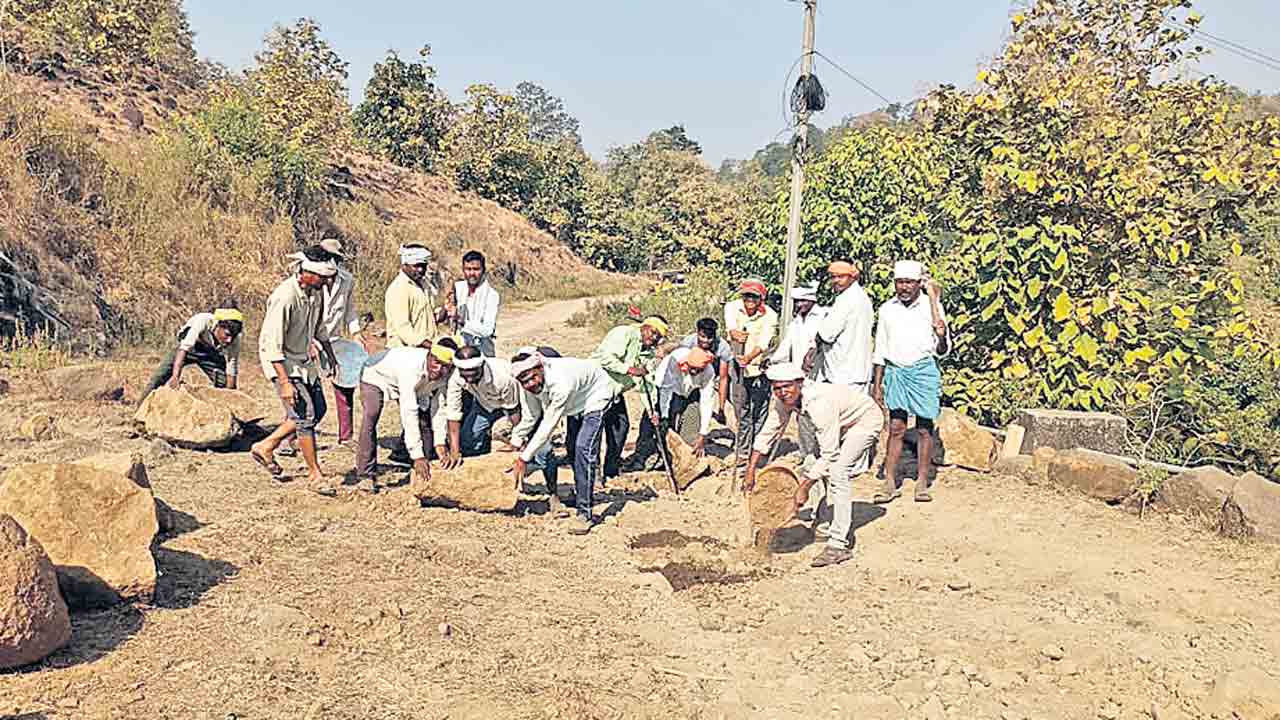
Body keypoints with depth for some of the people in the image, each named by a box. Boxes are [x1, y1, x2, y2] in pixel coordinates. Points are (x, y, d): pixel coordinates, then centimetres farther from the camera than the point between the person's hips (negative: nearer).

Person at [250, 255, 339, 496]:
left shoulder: (315, 292, -1)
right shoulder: (285, 297, -28)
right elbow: (272, 344, -28)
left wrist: (330, 355, 24)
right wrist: (285, 382, -30)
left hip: (303, 359, 9)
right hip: (281, 361, -9)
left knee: (318, 410, 12)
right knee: (304, 414, -11)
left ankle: (266, 446, 26)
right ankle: (314, 474, 1)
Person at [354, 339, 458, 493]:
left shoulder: (447, 374, -24)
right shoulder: (412, 366, -45)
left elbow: (439, 406, -13)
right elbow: (409, 413, -46)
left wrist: (440, 442, -21)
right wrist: (417, 456, -47)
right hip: (376, 376, -6)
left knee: (425, 422, -1)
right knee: (370, 419, -26)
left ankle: (425, 474, 13)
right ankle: (366, 477, -19)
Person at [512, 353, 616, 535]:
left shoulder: (560, 383, -42)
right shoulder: (535, 385, -21)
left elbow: (548, 425, -39)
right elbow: (533, 414, -4)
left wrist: (524, 458, -36)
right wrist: (522, 449, -10)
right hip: (576, 400, 8)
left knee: (584, 449, -21)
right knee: (572, 446, 20)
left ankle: (585, 513, -19)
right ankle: (579, 494, 43)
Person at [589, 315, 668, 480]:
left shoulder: (649, 354, 9)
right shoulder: (624, 333, -17)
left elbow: (645, 384, 9)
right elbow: (605, 357, -28)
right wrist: (630, 369, -25)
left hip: (615, 392, 9)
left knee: (621, 425, 8)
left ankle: (611, 472, 21)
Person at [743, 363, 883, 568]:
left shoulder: (820, 403, -38)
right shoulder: (784, 400, -15)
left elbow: (829, 455, -36)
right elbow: (769, 433, -2)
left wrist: (804, 488, -33)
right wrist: (751, 470, -6)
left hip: (865, 420, -9)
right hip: (841, 422, 9)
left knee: (837, 472, -21)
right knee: (817, 469, 8)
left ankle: (839, 545, -21)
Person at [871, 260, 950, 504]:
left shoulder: (931, 306, -3)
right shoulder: (887, 309, 6)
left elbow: (942, 350, -1)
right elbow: (880, 350, 13)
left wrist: (942, 337, -24)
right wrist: (876, 384, 10)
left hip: (924, 370, -2)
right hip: (895, 371, 2)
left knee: (924, 428, 4)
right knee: (896, 428, 1)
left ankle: (922, 482, 12)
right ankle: (890, 483, 3)